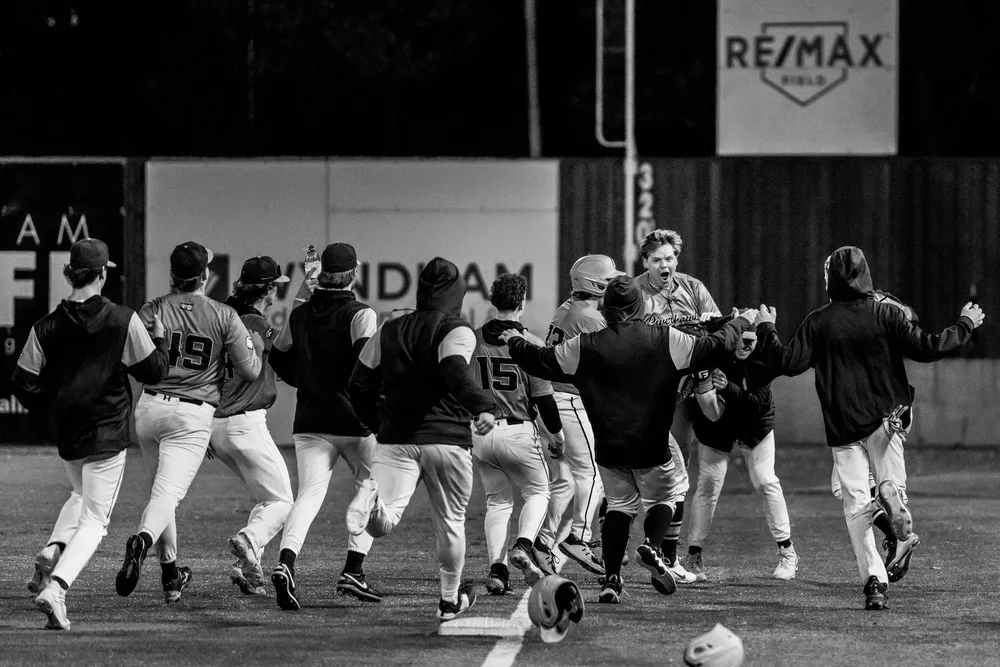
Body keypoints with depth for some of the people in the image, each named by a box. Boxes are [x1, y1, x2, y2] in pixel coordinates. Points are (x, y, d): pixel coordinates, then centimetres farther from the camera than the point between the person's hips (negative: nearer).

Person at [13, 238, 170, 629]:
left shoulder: (46, 327, -5)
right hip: (107, 434, -4)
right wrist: (160, 338, 15)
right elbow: (154, 371, -4)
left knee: (82, 494, 31)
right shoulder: (123, 321, -11)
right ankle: (56, 587, -19)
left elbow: (23, 385, -3)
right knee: (94, 518, 0)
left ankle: (52, 552, 7)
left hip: (64, 434, 4)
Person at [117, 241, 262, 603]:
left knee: (161, 488, 19)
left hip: (149, 408, 3)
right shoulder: (224, 317, -2)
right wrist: (254, 345, 20)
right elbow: (250, 371, -1)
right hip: (193, 415, -3)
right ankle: (143, 540, -42)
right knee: (167, 493, -11)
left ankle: (170, 575, 25)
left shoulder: (151, 312, 2)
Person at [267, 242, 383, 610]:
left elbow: (280, 361, 14)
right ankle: (353, 570, 4)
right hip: (354, 421, -3)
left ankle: (286, 563, -29)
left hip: (309, 422, 4)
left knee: (309, 493, -4)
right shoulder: (360, 314, -7)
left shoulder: (300, 314, 9)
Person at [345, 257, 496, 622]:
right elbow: (455, 372, -22)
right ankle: (450, 600, 25)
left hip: (395, 439, 3)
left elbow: (360, 384, 15)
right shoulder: (457, 331, -2)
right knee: (450, 522, 15)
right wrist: (483, 406, -25)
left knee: (382, 523, -10)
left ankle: (371, 498, -44)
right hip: (446, 438, -3)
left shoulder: (388, 331, 14)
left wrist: (378, 423, 25)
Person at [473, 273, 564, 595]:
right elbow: (544, 398, -6)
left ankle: (497, 568, 6)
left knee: (498, 500, 17)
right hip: (518, 432, -3)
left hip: (479, 432, 3)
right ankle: (523, 546, -7)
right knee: (537, 492, 17)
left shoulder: (472, 340, 0)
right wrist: (557, 433, 10)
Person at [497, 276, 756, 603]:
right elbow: (713, 348, -2)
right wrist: (741, 323, 16)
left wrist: (515, 342, 24)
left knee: (620, 504, 15)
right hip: (651, 445, -1)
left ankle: (612, 577, 4)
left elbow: (542, 361, 4)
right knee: (662, 499, 18)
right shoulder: (665, 339, -7)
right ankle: (652, 546, -11)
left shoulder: (584, 346, -5)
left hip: (609, 448, 2)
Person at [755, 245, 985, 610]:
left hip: (843, 425, -1)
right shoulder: (885, 314, -3)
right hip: (886, 417, 1)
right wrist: (966, 325, 9)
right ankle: (893, 498, -27)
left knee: (856, 502, 3)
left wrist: (766, 330, 10)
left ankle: (874, 580, -11)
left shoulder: (819, 322, -4)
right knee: (889, 482, 13)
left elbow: (790, 362, -6)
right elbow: (926, 348, -5)